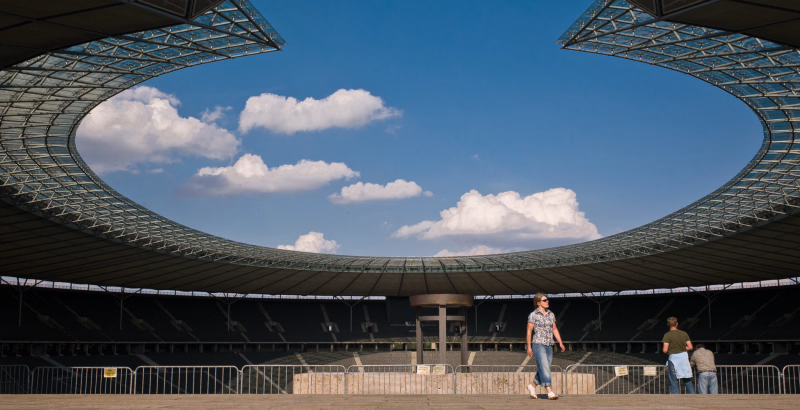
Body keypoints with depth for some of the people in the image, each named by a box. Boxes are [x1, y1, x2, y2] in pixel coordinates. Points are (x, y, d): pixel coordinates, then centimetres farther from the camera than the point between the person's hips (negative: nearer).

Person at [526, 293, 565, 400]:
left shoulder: (551, 314, 10)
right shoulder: (533, 315, -5)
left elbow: (554, 329, 15)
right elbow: (529, 331, -3)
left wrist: (560, 343, 6)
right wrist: (529, 347, -4)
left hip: (549, 346, 6)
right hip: (538, 344, -6)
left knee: (544, 369, 11)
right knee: (544, 368, -11)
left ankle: (532, 386, 29)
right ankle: (550, 392, -12)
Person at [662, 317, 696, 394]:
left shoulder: (667, 335, -9)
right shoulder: (684, 333, 3)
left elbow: (665, 350, -14)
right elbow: (690, 347, 2)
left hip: (673, 358, -4)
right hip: (684, 357, 4)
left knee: (673, 383, 3)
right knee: (688, 381, 14)